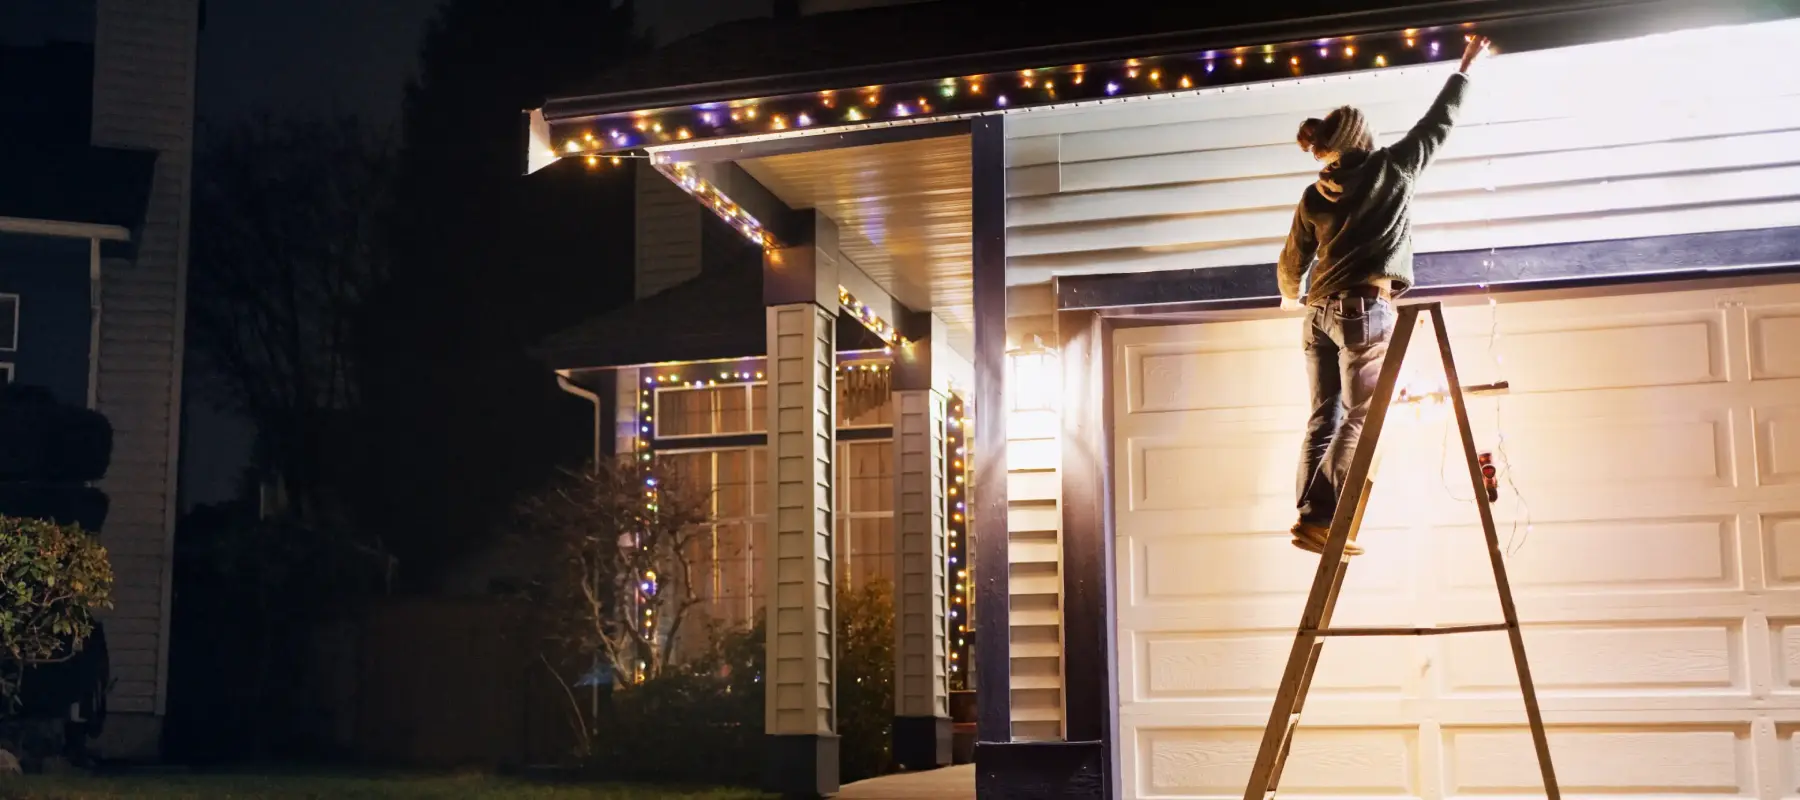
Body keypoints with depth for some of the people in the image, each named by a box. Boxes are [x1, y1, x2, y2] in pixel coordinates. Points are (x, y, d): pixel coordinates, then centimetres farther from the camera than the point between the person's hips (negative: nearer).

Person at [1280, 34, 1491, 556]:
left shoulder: (1315, 195, 11)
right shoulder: (1391, 169, 0)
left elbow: (1292, 262, 18)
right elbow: (1438, 123, 10)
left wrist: (1291, 296, 39)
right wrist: (1466, 67, 24)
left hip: (1320, 313, 6)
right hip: (1366, 311, -5)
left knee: (1325, 416, 6)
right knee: (1360, 419, -5)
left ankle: (1309, 517, -2)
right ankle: (1317, 518, -14)